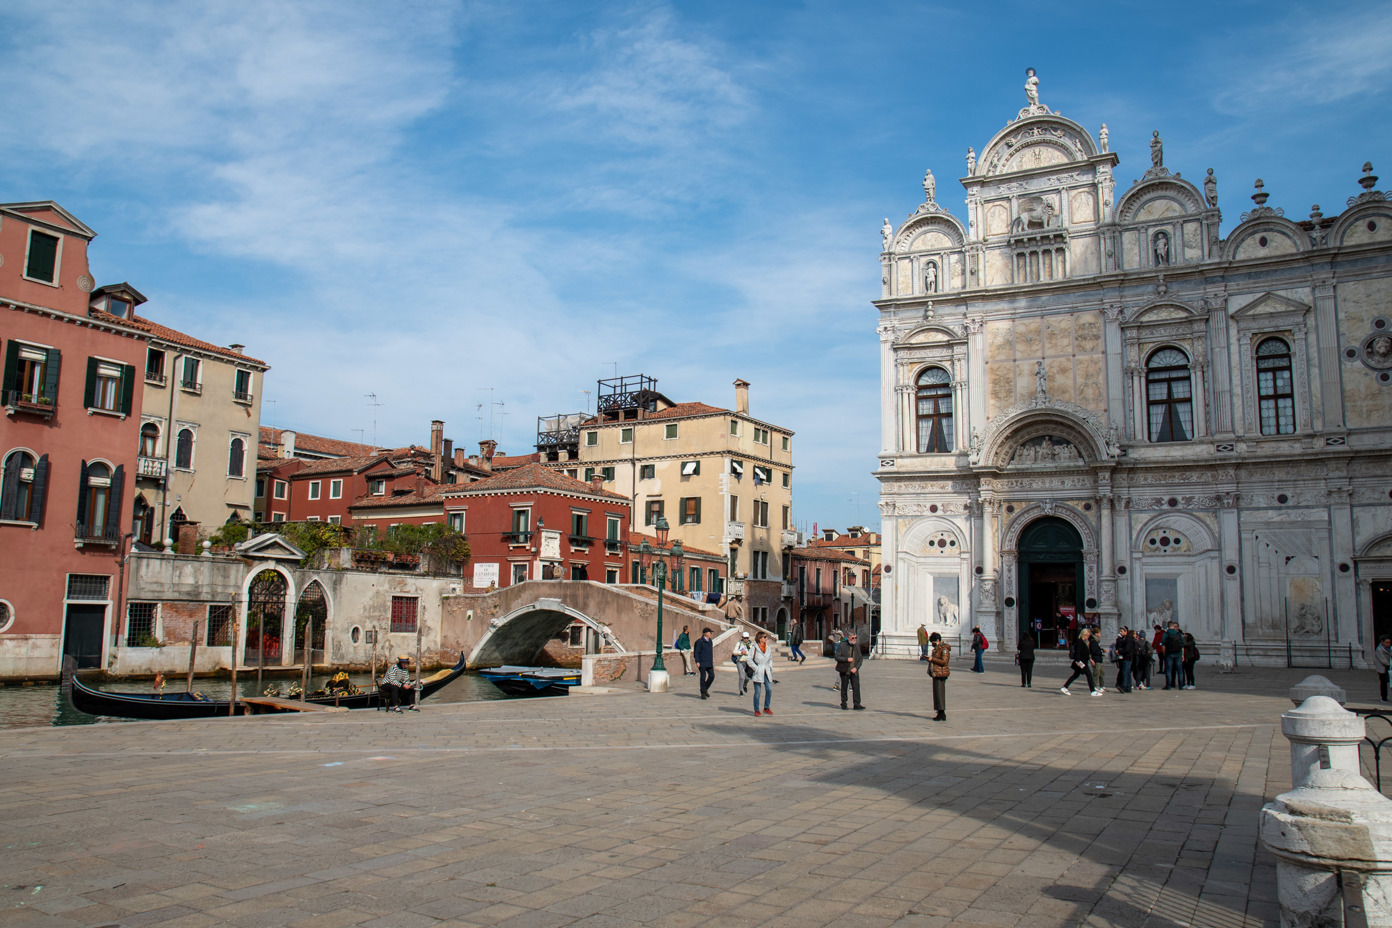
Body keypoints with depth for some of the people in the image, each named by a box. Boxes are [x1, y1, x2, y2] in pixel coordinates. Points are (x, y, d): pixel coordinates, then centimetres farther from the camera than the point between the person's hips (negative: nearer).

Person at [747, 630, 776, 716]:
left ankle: (766, 708, 9)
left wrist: (770, 667, 10)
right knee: (757, 692, -1)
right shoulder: (754, 648, -6)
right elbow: (749, 659, -8)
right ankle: (756, 710, 9)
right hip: (758, 673, -5)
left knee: (769, 689, -6)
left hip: (767, 672, 5)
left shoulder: (768, 648, 12)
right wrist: (756, 668, -12)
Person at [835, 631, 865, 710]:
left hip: (854, 671, 2)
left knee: (856, 687, -6)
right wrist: (847, 659, -19)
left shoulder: (857, 646, 7)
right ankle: (843, 703, 19)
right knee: (844, 688, 7)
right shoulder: (842, 645, -5)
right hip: (845, 671, -2)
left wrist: (856, 668, -6)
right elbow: (836, 657, -8)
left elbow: (860, 658, 8)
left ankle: (857, 704, -3)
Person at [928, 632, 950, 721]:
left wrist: (932, 659, -18)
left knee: (939, 693, -9)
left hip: (940, 673, -10)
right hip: (936, 673, 10)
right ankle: (940, 714, 16)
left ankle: (942, 713, -7)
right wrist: (929, 659, 11)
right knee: (937, 693, 11)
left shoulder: (944, 649, -12)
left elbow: (944, 661, -20)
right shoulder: (936, 648, 18)